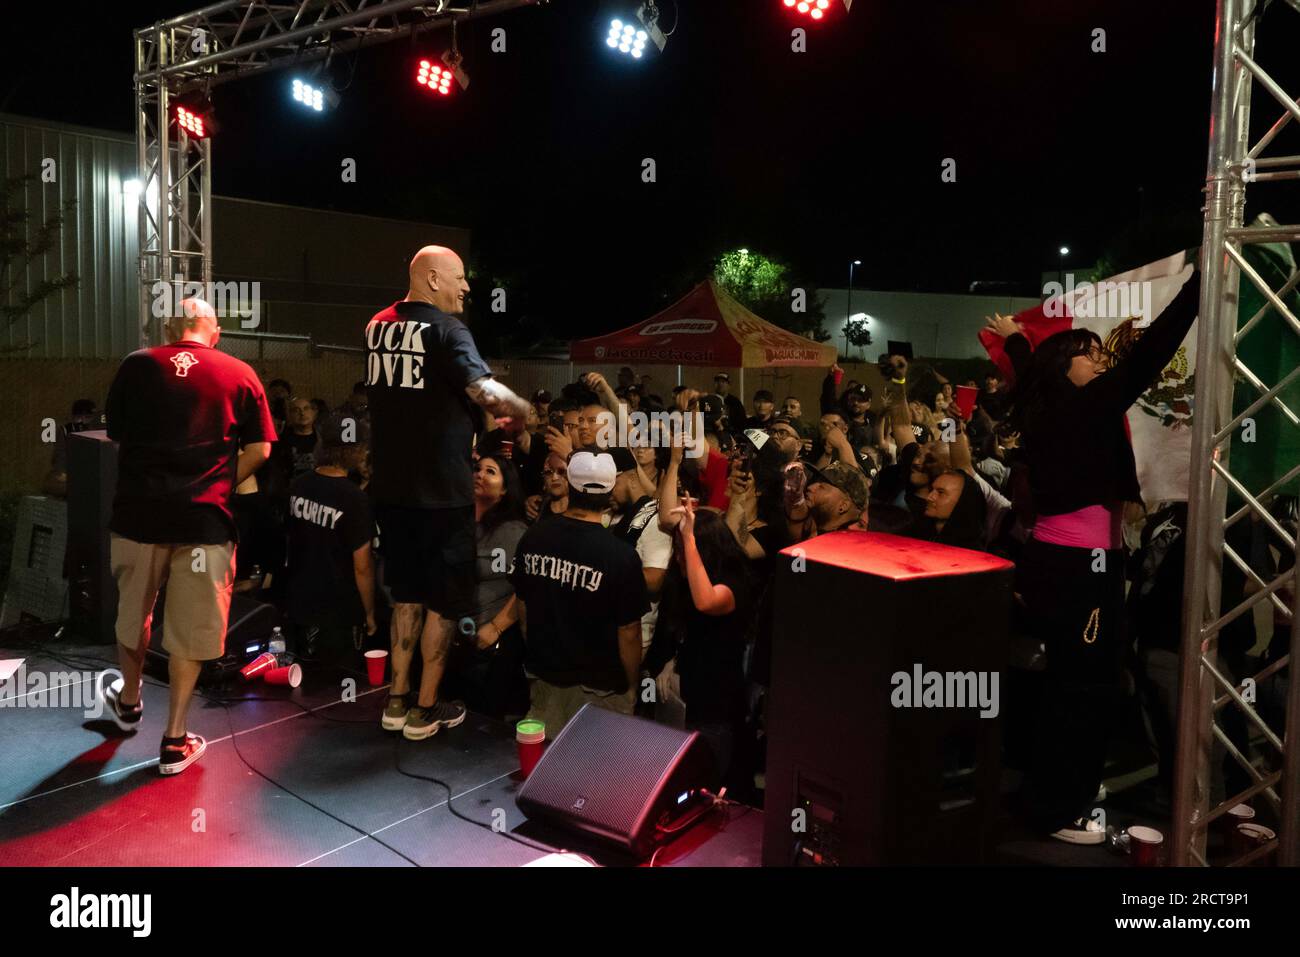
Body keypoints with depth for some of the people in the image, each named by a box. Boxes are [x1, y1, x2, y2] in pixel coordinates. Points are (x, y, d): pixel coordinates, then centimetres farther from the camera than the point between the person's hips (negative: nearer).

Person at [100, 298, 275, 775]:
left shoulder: (135, 366, 2)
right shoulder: (240, 374, 1)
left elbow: (115, 435, 11)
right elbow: (260, 450, -1)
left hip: (138, 513, 2)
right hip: (205, 520, -1)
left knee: (133, 613, 23)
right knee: (190, 629, 8)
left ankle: (129, 702, 45)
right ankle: (175, 740, 13)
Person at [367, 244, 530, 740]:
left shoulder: (377, 327, 9)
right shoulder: (446, 329, -14)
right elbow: (487, 390, -30)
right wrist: (521, 412, -10)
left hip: (390, 485, 7)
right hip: (440, 489, -7)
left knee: (408, 592, 19)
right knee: (444, 600, 7)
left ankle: (397, 701, 23)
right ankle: (425, 709, 14)